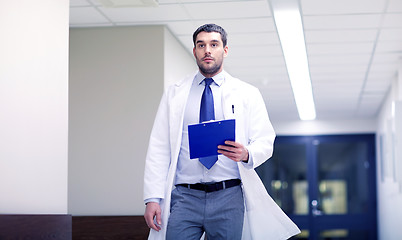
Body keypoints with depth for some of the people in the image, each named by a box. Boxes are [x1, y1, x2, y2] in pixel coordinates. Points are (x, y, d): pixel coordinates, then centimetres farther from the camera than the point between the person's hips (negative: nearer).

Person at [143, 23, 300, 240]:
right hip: (184, 197, 0)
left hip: (229, 197, 0)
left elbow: (265, 142, 4)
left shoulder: (247, 94, 10)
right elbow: (159, 149, 6)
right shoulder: (174, 94, 12)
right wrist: (153, 198, -4)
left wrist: (246, 154, -20)